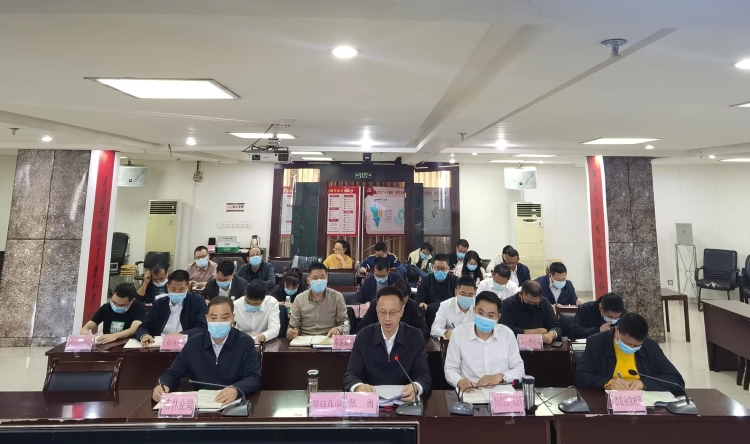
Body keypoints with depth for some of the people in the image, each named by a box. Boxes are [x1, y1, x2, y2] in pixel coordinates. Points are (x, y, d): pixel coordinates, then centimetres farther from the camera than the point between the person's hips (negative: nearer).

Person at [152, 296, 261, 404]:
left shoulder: (245, 343, -6)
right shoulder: (193, 343, 4)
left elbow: (254, 378, -11)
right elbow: (173, 373, 10)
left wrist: (236, 390, -32)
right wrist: (163, 386, -14)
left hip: (234, 404, -1)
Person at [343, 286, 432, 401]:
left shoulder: (415, 338, -4)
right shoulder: (364, 336, -3)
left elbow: (424, 377, -7)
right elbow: (350, 375, -6)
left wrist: (415, 388, -31)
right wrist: (358, 387, -30)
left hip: (405, 401, 0)